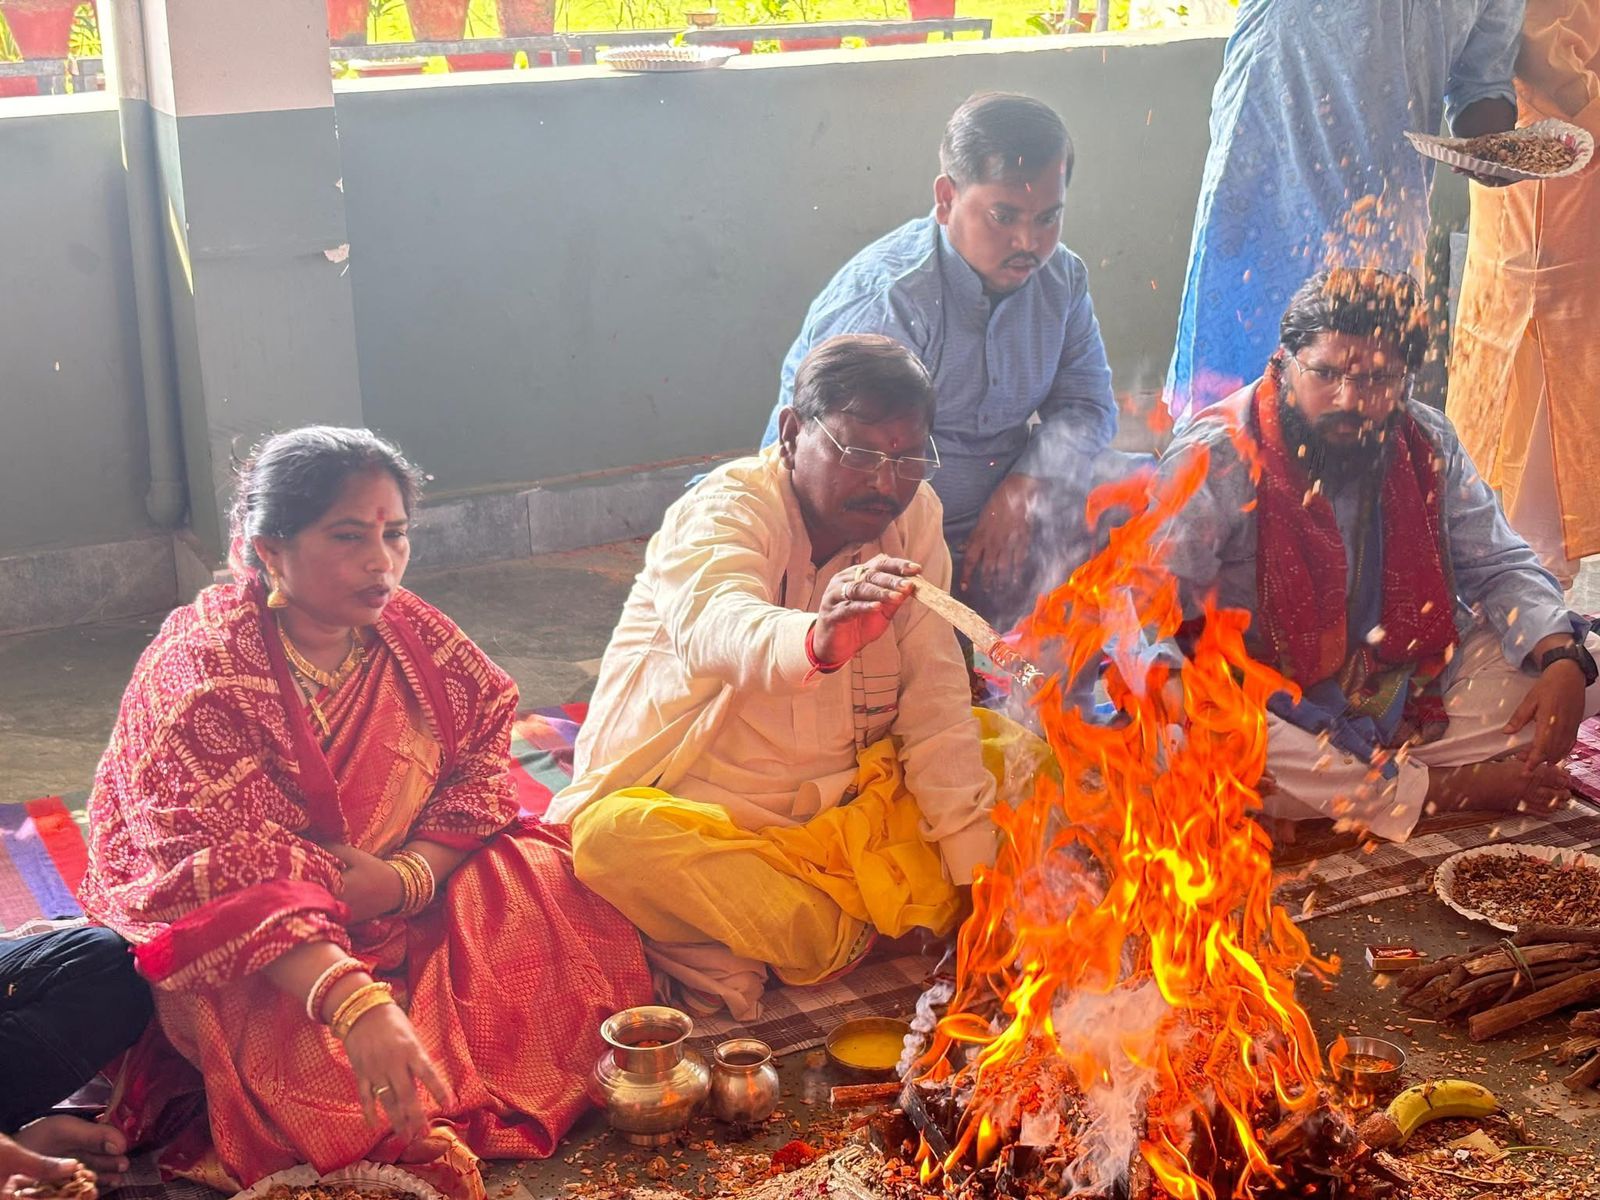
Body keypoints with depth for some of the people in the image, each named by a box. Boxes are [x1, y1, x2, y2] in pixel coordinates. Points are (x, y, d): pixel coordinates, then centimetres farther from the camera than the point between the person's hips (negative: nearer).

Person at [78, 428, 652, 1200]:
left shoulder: (412, 634, -2)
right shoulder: (198, 672, -22)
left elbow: (483, 756, 0)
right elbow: (231, 875, -33)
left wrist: (407, 876, -22)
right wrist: (357, 1005, -48)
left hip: (406, 905, 6)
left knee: (553, 885, -15)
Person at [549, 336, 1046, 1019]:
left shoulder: (914, 515, -1)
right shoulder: (728, 509, -17)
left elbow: (936, 703, -7)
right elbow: (716, 629, -41)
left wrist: (979, 877, -15)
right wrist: (817, 640, -64)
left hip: (851, 808, 5)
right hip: (703, 821, -5)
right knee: (615, 837, -34)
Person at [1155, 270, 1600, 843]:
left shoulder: (1429, 445, 0)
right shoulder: (1217, 459, -17)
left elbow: (1499, 566, 7)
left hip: (1409, 688, 5)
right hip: (1272, 706, -4)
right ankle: (1443, 789, -20)